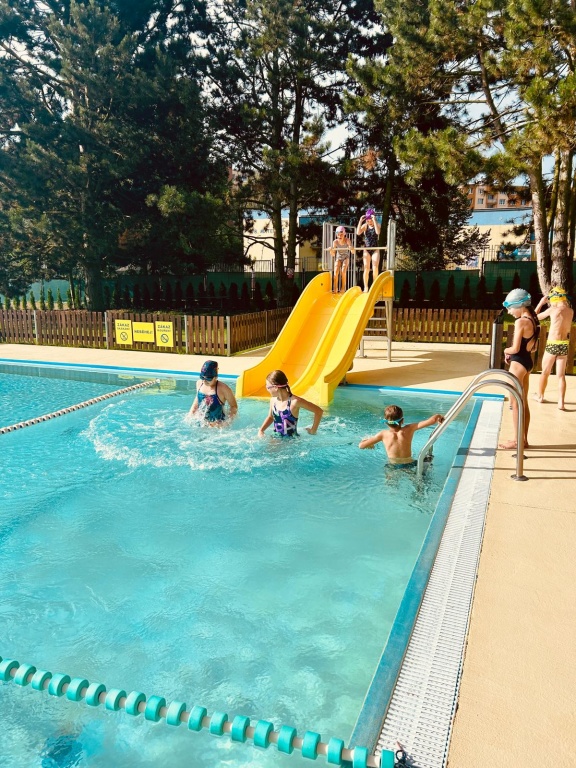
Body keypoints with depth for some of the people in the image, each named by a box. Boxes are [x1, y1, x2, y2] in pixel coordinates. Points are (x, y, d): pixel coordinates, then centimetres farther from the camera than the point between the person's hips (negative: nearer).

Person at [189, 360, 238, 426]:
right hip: (200, 423, 4)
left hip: (216, 424, -4)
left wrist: (226, 423, -14)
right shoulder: (199, 384, 1)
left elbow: (234, 407, -6)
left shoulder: (223, 388, -15)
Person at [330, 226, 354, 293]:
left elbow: (353, 252, -32)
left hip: (346, 257, -1)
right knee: (336, 272, -14)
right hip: (338, 258, 1)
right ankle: (335, 288, -10)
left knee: (343, 271, -16)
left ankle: (343, 288, -7)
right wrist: (331, 251, -43)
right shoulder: (335, 242, -22)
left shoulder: (347, 240, -25)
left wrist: (351, 249, -54)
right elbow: (333, 254, -21)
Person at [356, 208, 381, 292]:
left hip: (375, 249, -1)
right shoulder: (365, 225, 1)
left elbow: (378, 232, -25)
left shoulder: (377, 225, -2)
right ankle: (366, 287, 1)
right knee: (366, 268, -3)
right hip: (366, 249, 1)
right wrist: (360, 221, -17)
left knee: (375, 268, -7)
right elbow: (358, 232, -16)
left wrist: (374, 221, -26)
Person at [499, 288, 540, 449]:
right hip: (528, 361, 9)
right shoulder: (533, 320, 9)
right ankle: (523, 439, 22)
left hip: (518, 363, -9)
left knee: (515, 403, -1)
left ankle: (517, 441, 6)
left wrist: (506, 350, 1)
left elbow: (515, 349, -20)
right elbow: (533, 347, 15)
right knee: (524, 402, 15)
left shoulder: (520, 322, -19)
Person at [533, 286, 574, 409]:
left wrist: (541, 303, 15)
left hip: (552, 344, -4)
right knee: (561, 375, 7)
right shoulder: (571, 311, 4)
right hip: (564, 345, 4)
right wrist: (553, 305, 19)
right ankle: (561, 402, 2)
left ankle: (540, 396, 29)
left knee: (545, 372, 14)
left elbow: (535, 316, 2)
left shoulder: (553, 309, -11)